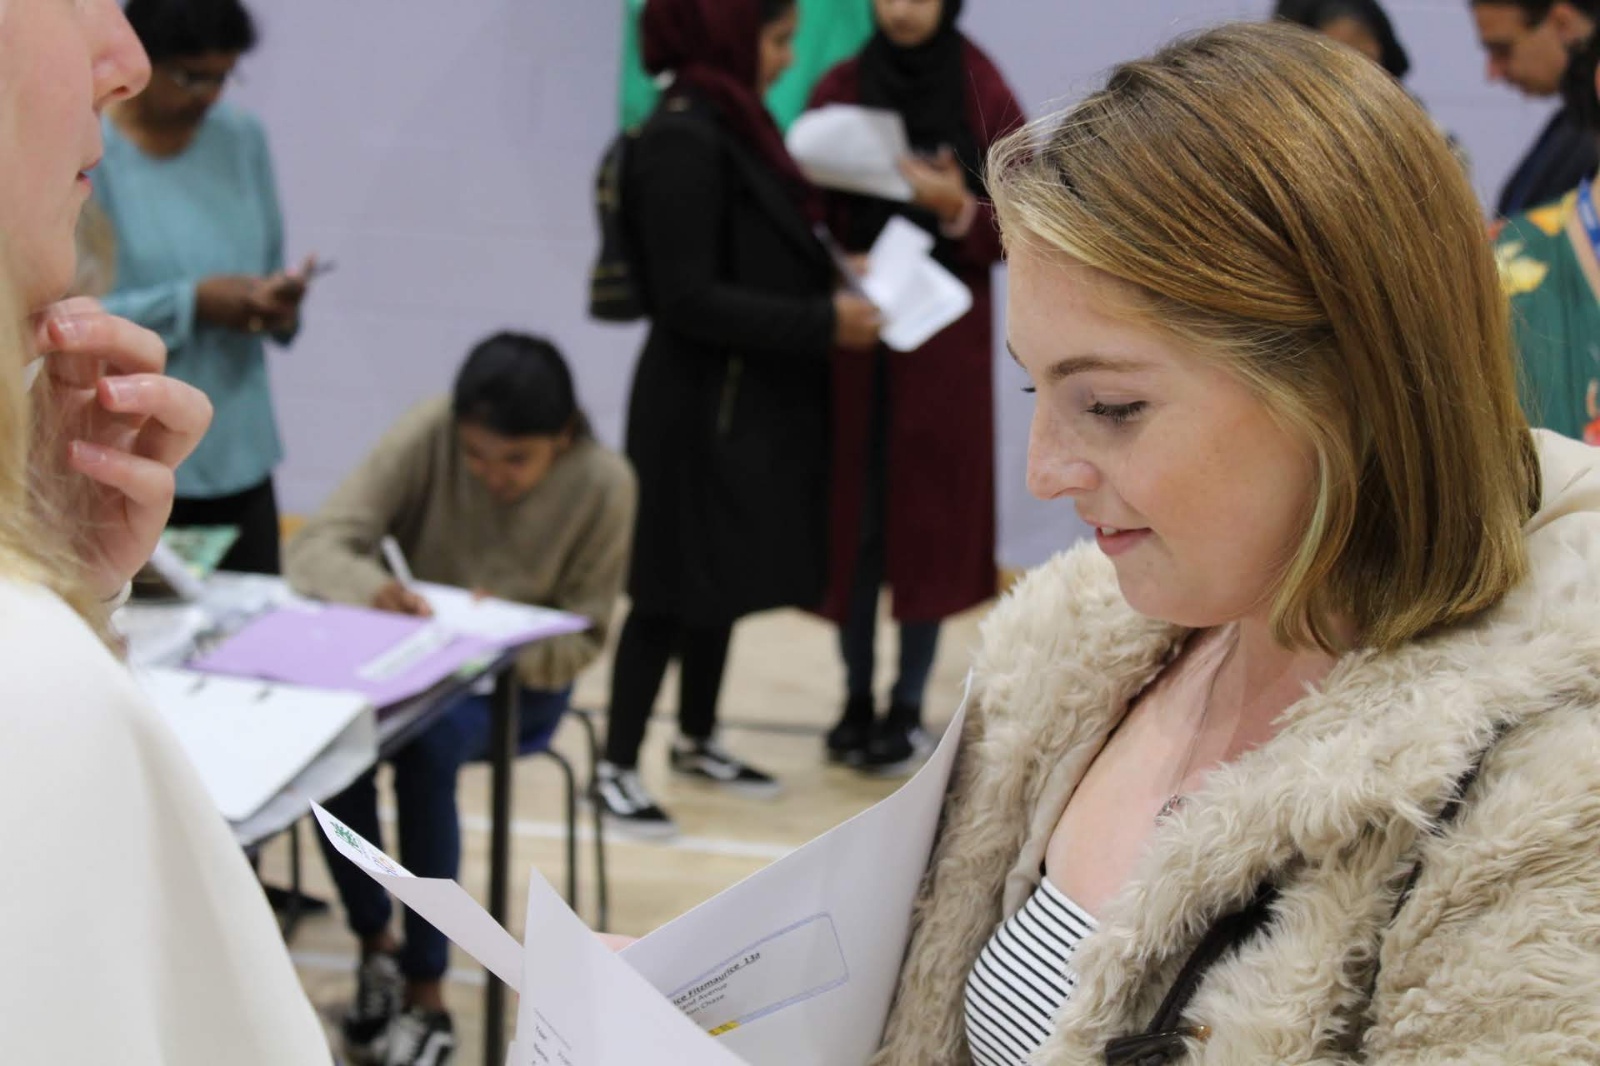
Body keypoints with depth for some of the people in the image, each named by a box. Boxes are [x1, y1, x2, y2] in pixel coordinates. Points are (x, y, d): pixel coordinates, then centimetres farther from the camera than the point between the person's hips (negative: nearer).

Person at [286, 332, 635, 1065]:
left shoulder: (603, 483, -17)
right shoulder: (426, 436, -16)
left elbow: (581, 639, -8)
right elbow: (315, 548, -19)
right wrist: (372, 587, -42)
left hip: (520, 681, -2)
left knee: (427, 747, -34)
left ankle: (425, 991, -20)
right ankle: (376, 943, -7)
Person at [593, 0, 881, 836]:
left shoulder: (732, 124, 9)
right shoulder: (683, 140, -18)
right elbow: (688, 297, -22)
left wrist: (835, 274, 1)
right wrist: (821, 322, -21)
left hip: (749, 400, 9)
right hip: (701, 409, -9)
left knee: (725, 577, 18)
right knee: (673, 588, -1)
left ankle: (697, 738, 32)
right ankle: (616, 768, 10)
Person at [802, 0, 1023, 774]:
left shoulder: (985, 97, -2)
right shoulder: (839, 91, 4)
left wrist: (958, 209, -20)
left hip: (944, 339, -2)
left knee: (930, 517, 1)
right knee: (852, 517, 3)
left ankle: (910, 705, 11)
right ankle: (857, 698, 15)